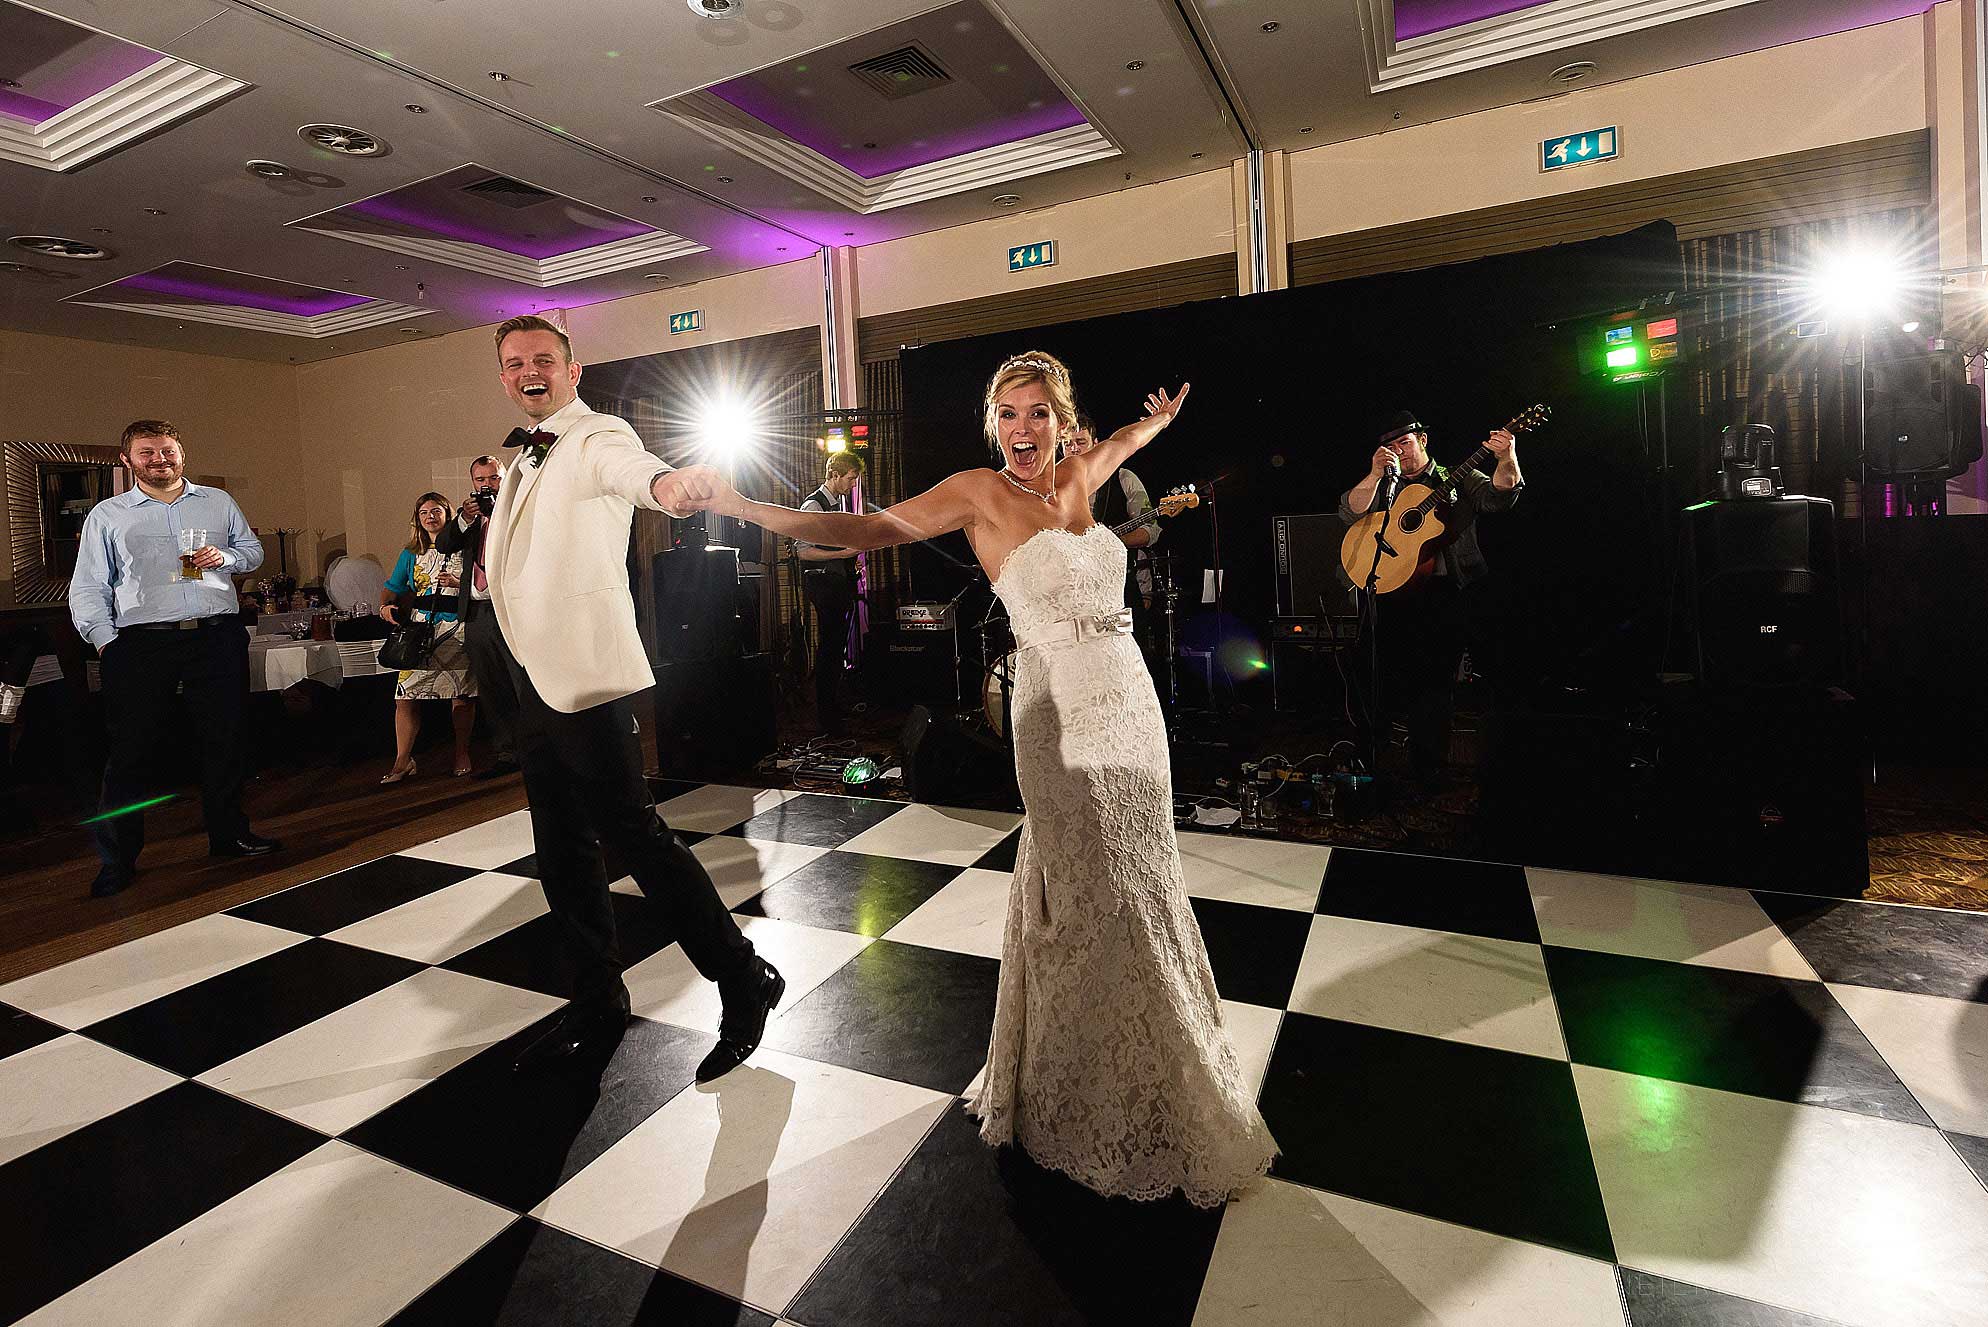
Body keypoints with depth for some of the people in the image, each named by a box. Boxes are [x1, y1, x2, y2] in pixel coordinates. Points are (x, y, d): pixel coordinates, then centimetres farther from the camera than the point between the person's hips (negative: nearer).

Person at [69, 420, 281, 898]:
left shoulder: (218, 502, 15)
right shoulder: (107, 514, 9)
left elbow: (253, 550, 21)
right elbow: (88, 589, 7)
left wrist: (226, 557, -2)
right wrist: (105, 640, -6)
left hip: (218, 638, 2)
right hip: (142, 643, -1)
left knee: (226, 739, 6)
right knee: (131, 748, -1)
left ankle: (229, 833, 20)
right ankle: (117, 859, 9)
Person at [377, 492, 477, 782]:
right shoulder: (411, 554, 16)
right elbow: (392, 587, 21)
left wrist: (458, 582, -13)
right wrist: (386, 605, 1)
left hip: (457, 628, -2)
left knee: (462, 697, 1)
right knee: (405, 697, -5)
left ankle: (462, 754, 17)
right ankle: (402, 761, 2)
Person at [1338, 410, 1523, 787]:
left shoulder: (1458, 479, 15)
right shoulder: (1383, 487, 20)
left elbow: (1497, 496, -3)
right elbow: (1349, 513, 2)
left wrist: (1508, 461, -21)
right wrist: (1376, 474, -10)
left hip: (1447, 590, -1)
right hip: (1393, 590, 1)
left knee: (1436, 679, -6)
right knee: (1392, 678, -7)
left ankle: (1427, 768, 3)